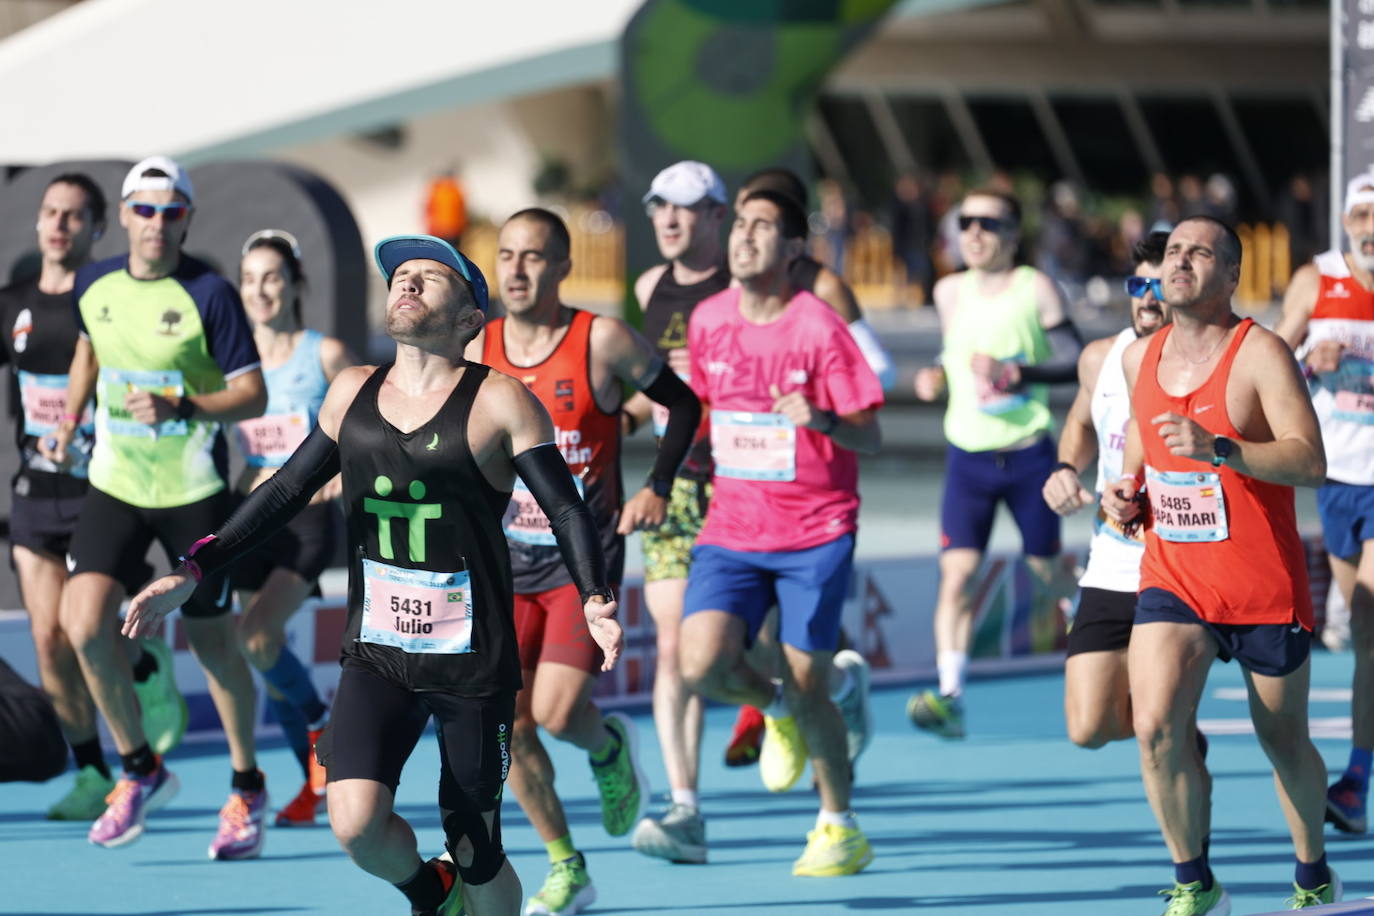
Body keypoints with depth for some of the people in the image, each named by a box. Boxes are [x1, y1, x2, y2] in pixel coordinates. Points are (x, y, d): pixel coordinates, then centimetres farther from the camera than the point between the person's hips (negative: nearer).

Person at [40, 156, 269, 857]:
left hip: (193, 490, -4)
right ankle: (140, 771, 7)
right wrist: (69, 421, 14)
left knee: (212, 643, 5)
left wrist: (181, 408, -28)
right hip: (115, 484, 4)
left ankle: (247, 789, 26)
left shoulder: (209, 295, -14)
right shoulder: (93, 286, 0)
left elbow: (252, 395, -13)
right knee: (84, 626, -13)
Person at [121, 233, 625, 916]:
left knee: (475, 854, 3)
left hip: (473, 660, -3)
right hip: (376, 656, 3)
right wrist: (192, 572, 11)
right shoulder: (353, 393, 8)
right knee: (355, 822, -17)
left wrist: (595, 599, -26)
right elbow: (286, 492, 17)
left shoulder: (498, 403, -6)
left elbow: (566, 511, -8)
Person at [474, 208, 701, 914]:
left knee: (556, 711, -17)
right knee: (509, 726, -2)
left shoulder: (602, 341, -9)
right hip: (508, 562, 4)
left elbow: (682, 403, 3)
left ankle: (610, 748, 20)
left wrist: (657, 487, -7)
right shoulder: (477, 354, 1)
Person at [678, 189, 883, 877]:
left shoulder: (819, 329, -11)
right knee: (701, 665, -17)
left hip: (815, 535, -4)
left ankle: (840, 829, 22)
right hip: (731, 530, 4)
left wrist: (822, 421, -30)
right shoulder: (708, 321, 3)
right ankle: (777, 711, 18)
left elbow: (871, 435, -11)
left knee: (808, 688, 1)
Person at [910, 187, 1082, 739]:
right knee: (956, 572, -12)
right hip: (968, 455, 2)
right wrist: (936, 378, 2)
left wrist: (1015, 373, -23)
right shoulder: (949, 293, 7)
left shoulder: (1035, 289, -5)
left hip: (1029, 452, -2)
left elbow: (1075, 361, -8)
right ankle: (950, 697, -17)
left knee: (1046, 573, 10)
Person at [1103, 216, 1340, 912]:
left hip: (1265, 585, -4)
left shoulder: (1259, 353, -12)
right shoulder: (1139, 358, 6)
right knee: (1155, 725, -17)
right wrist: (1124, 493, 5)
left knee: (1283, 741, 10)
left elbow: (1310, 461, -22)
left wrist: (1217, 448, -35)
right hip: (1173, 576, 4)